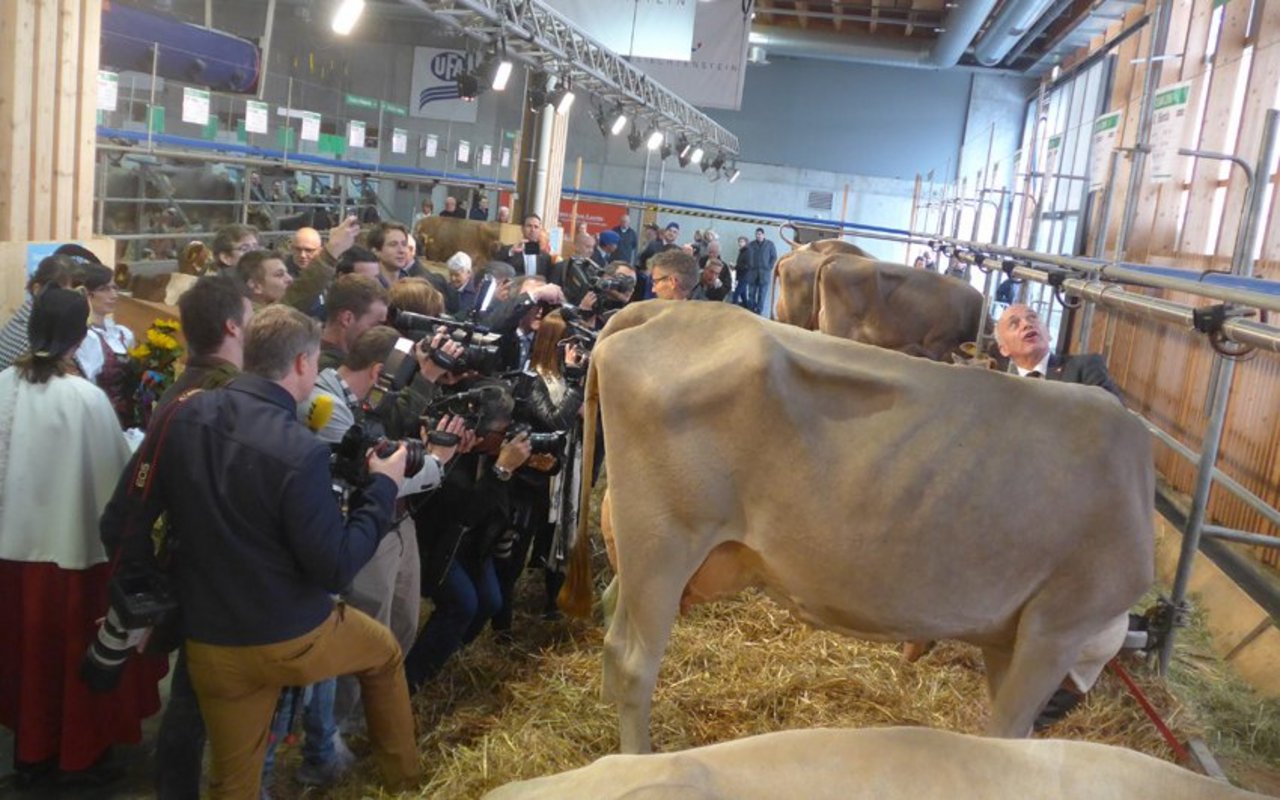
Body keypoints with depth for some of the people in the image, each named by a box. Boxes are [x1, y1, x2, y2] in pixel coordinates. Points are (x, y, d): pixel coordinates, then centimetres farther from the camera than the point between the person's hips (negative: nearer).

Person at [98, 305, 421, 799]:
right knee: (385, 652, 28)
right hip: (293, 639, -4)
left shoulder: (182, 416, -8)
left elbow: (120, 525, -3)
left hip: (211, 646, 5)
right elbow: (335, 569, -20)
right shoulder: (299, 450, -26)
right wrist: (382, 488, -9)